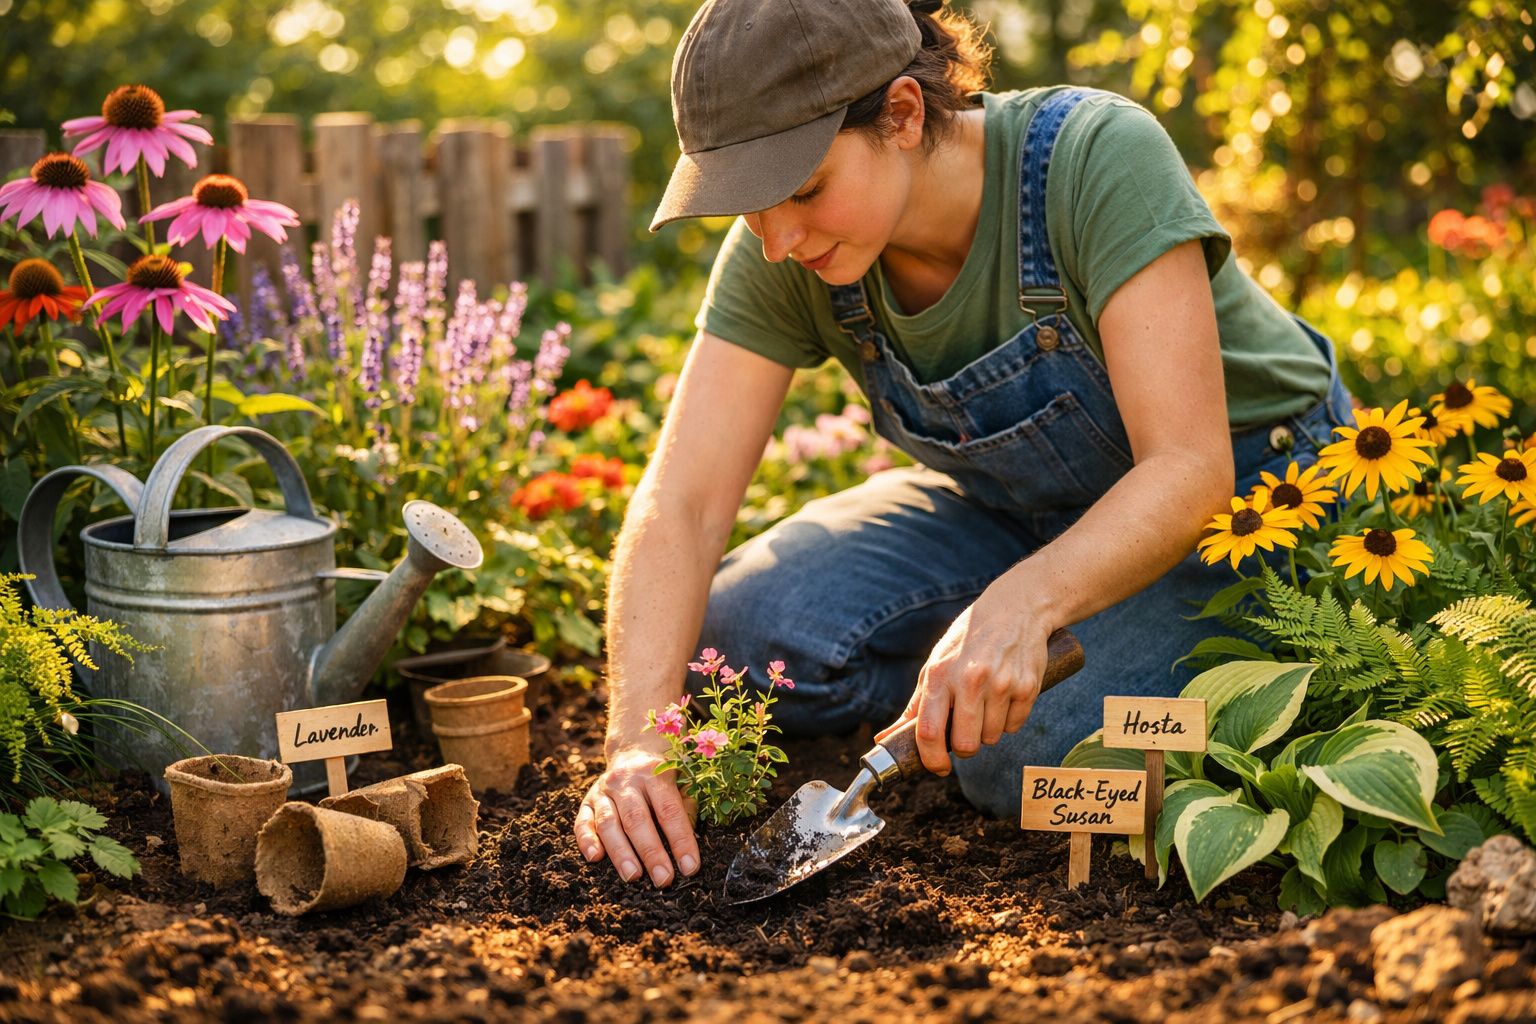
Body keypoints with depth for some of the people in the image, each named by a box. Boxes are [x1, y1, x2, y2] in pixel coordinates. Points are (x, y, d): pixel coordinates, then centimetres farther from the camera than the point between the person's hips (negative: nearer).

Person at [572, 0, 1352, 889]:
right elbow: (682, 504, -20)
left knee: (1026, 754, -28)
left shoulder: (1099, 160, -31)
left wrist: (1022, 601, -51)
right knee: (742, 633, -18)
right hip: (1018, 506, 4)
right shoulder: (781, 254, -18)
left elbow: (1191, 470, -34)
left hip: (1248, 492, -4)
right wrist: (640, 742, -34)